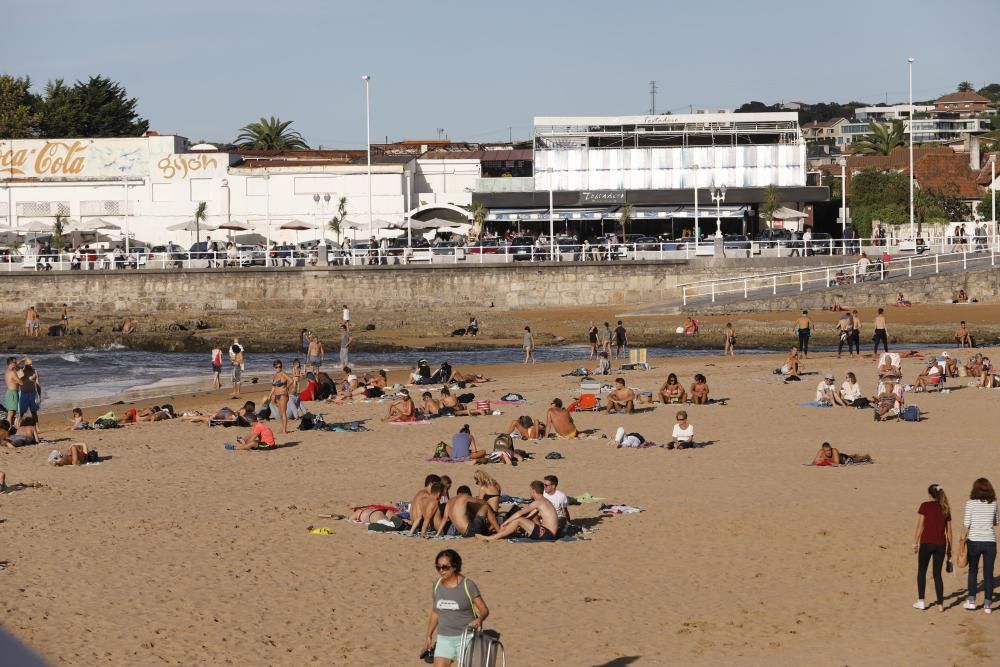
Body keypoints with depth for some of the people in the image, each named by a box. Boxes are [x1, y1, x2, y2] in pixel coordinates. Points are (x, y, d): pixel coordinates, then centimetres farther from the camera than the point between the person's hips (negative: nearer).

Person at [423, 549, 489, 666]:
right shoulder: (437, 585, 4)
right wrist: (429, 636, 17)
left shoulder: (468, 585, -11)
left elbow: (484, 609, -10)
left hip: (465, 638, -5)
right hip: (444, 638, 5)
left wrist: (479, 619, -33)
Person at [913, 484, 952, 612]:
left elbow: (920, 527, -7)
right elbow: (949, 531, 10)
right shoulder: (945, 509, 8)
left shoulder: (925, 506, -4)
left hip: (926, 543, -3)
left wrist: (915, 543, 0)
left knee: (921, 572, 13)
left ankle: (921, 601, 11)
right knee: (937, 574, 9)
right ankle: (940, 604, 5)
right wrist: (949, 549, 17)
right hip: (941, 544, 3)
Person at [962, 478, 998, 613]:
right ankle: (987, 604, 6)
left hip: (974, 541, -1)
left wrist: (963, 539, 3)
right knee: (988, 573, 7)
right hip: (990, 541, 1)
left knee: (973, 571, 17)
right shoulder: (993, 504, 1)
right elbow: (995, 522, 13)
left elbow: (966, 524, -6)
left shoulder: (971, 503, -6)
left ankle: (971, 600, 14)